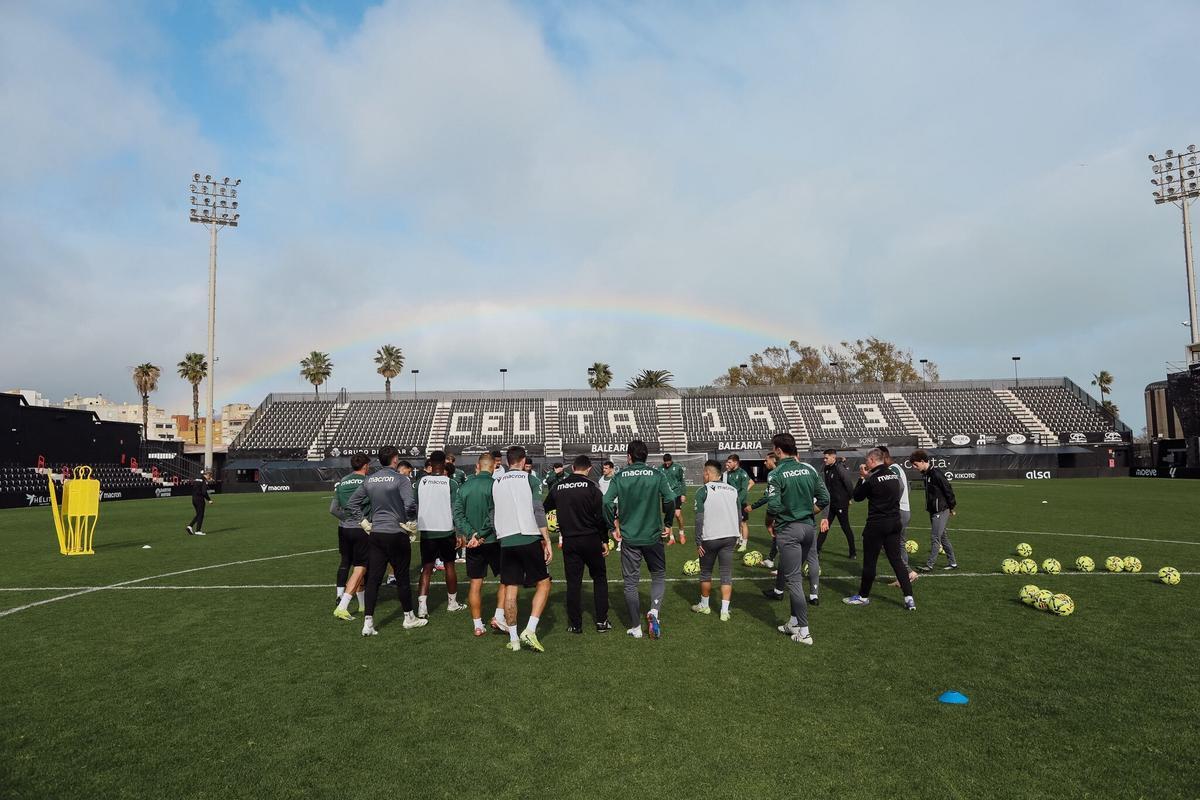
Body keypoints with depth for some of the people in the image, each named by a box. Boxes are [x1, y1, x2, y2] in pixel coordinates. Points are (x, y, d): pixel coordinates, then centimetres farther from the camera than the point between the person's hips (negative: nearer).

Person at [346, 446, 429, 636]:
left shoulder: (369, 480, 5)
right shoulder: (400, 479, -12)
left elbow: (351, 503, 11)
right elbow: (410, 504, -25)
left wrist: (364, 521, 11)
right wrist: (408, 520, -8)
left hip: (375, 534, 5)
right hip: (397, 535, -5)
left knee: (373, 579, 7)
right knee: (402, 578, 9)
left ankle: (368, 623, 6)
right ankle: (409, 618, 23)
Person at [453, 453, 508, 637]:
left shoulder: (464, 487, 4)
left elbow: (457, 514, -2)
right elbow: (494, 515, -18)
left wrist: (471, 534, -9)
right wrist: (480, 534, -11)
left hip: (473, 543, 4)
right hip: (493, 541, -4)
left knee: (475, 584, 11)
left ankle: (477, 625, 17)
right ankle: (498, 616, 3)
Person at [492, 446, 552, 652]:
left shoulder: (496, 483, 10)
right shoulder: (528, 479, -2)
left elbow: (493, 513, 14)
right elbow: (538, 511, -8)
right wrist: (547, 541, -5)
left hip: (506, 542, 4)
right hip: (529, 539, -4)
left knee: (510, 590, 9)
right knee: (543, 583, 8)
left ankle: (513, 639, 14)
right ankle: (530, 631, -3)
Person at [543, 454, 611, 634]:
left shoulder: (558, 487, 3)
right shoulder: (592, 487, -7)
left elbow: (544, 509, 15)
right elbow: (601, 516, -8)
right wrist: (605, 540, 1)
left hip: (569, 541, 2)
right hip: (591, 540, -2)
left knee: (573, 582, 9)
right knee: (599, 578, 12)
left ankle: (575, 624, 13)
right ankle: (602, 621, 13)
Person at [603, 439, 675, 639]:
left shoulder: (619, 477, -4)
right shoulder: (657, 475, -5)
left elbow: (606, 502, -14)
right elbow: (670, 501, -11)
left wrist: (614, 525, 0)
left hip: (629, 538, 0)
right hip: (653, 536, 0)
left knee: (630, 583, 10)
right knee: (659, 575, 19)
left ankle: (636, 628, 16)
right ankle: (654, 611, -3)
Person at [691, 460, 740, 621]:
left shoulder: (703, 491, -6)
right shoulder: (733, 490, 9)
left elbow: (699, 518, -11)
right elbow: (739, 516, 11)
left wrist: (698, 542, -6)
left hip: (710, 538, -4)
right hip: (730, 537, 4)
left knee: (706, 572, 14)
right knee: (727, 574, 8)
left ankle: (704, 605, 28)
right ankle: (725, 611, 6)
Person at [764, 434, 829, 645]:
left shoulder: (776, 474, -14)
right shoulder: (809, 469, 2)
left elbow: (773, 506, -19)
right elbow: (824, 499, 3)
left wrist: (772, 522, 1)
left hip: (788, 530, -6)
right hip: (808, 527, 6)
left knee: (793, 579, 1)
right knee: (794, 574, 20)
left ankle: (804, 632, 4)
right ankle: (794, 621, 28)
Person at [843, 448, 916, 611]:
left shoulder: (873, 479, -16)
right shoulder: (895, 476, 7)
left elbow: (857, 497, -4)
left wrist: (862, 477, 3)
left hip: (876, 525, -7)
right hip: (895, 523, 7)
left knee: (869, 561, 5)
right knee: (896, 560, 11)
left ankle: (863, 596, 18)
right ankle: (909, 597, 6)